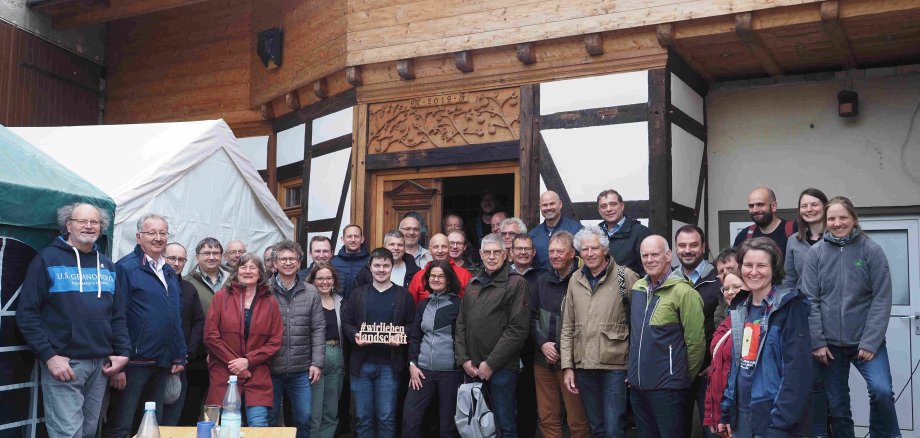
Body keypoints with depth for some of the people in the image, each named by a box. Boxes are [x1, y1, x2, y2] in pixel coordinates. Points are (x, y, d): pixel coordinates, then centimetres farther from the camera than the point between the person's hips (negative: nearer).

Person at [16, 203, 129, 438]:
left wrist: (122, 352, 3)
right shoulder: (47, 259, -2)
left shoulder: (107, 266, 14)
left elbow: (118, 314, 16)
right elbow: (27, 313, -7)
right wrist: (49, 356, -15)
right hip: (63, 363, -5)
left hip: (100, 364, 5)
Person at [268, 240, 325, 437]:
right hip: (270, 368, -2)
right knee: (270, 420, 10)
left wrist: (317, 363, -2)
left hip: (301, 370, 2)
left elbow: (318, 329, 4)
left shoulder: (311, 293, 4)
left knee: (304, 418, 9)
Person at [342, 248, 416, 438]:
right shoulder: (358, 293, 10)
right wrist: (355, 336, -10)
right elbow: (346, 321, 9)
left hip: (389, 365, -2)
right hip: (361, 363, 2)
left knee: (387, 417, 2)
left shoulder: (403, 295, 6)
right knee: (363, 416, 7)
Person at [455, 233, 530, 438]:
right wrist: (463, 359, 1)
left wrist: (491, 363, -14)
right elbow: (461, 324, 14)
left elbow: (517, 329, -13)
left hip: (501, 368, -6)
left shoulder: (516, 283, -6)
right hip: (472, 368, 6)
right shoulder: (473, 284, 14)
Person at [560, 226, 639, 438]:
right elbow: (568, 327, 11)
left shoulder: (626, 277, -5)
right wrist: (567, 367, 6)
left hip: (615, 366, -4)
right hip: (584, 367, 5)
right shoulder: (575, 280, 9)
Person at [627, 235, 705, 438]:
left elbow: (695, 341, -13)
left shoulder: (683, 292, -14)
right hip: (637, 384, 6)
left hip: (667, 388, -6)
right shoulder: (637, 288, 7)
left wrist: (685, 378, -3)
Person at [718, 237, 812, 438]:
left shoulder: (791, 307, -11)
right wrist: (726, 412, 10)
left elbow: (797, 370, -17)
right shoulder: (740, 308, 8)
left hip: (773, 416, -6)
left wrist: (780, 422, -20)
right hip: (741, 414, 6)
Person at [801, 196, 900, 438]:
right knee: (836, 404, 8)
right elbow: (810, 301, -1)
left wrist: (870, 342, -12)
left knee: (881, 390, -20)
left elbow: (881, 299, -6)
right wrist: (816, 342, -7)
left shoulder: (872, 250, -3)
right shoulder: (816, 253, 0)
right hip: (829, 343, 2)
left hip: (866, 341, -1)